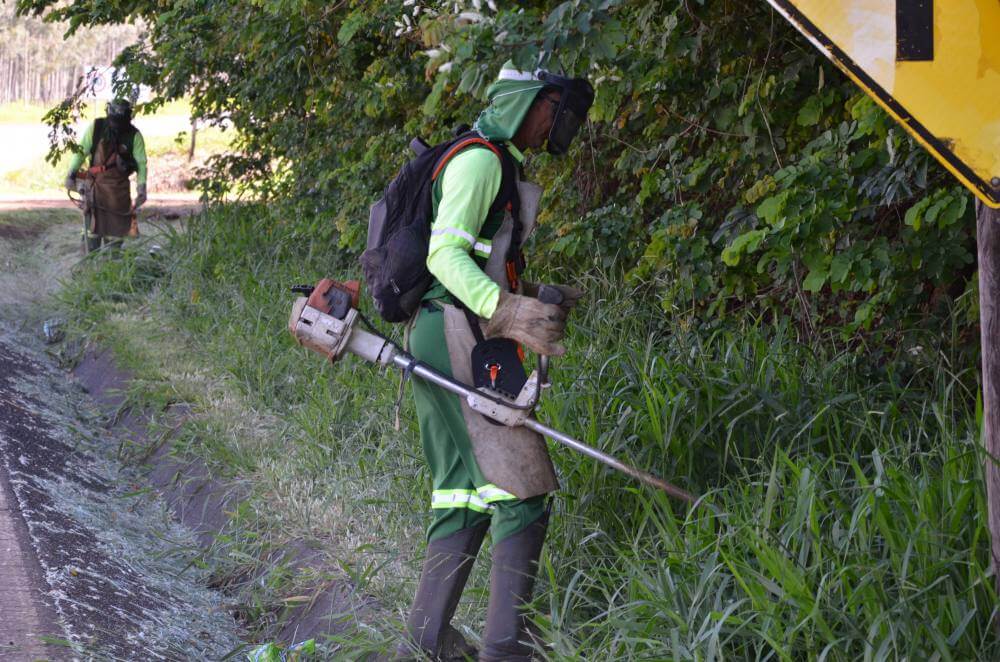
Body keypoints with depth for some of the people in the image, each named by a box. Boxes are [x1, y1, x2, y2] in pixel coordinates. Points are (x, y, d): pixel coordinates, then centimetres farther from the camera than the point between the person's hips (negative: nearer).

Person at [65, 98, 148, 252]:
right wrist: (71, 175, -10)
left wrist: (141, 187, -18)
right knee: (92, 222, -2)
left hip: (119, 187, 0)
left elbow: (141, 163, -6)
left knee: (116, 226, 3)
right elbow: (81, 151, -2)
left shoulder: (134, 135, -8)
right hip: (95, 183, 0)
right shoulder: (96, 127, -7)